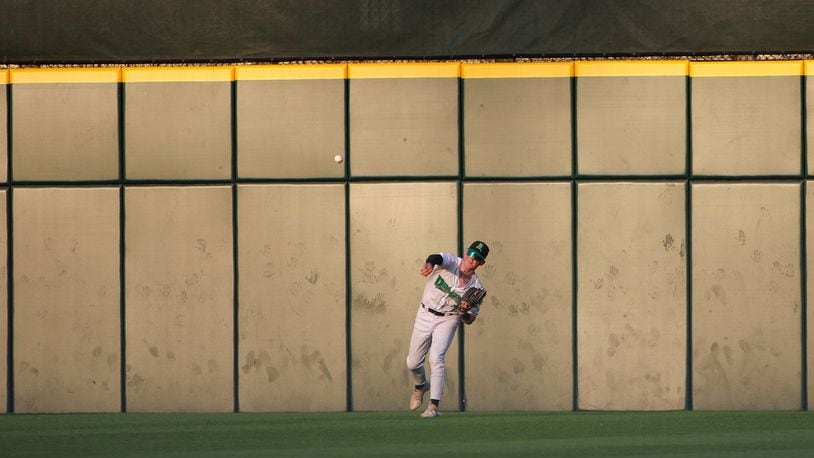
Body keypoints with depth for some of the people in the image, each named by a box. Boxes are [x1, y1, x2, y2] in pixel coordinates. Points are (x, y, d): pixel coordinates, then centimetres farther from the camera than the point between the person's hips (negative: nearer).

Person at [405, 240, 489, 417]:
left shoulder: (477, 287, -8)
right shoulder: (451, 263, -14)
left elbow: (470, 320, -2)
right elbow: (439, 257, -40)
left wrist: (465, 312, -26)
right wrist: (430, 262, -65)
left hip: (448, 320, -1)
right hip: (425, 315, 1)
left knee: (436, 358, -22)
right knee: (413, 363, 8)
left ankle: (434, 406, -19)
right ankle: (421, 386, 41)